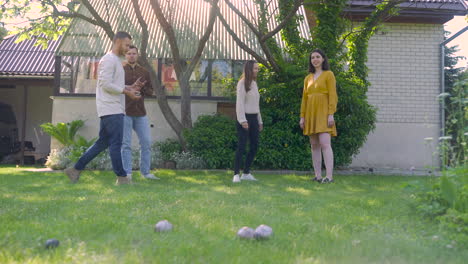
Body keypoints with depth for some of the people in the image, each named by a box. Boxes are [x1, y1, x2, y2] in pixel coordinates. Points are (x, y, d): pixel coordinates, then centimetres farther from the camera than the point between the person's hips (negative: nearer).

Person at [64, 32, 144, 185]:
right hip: (111, 109, -10)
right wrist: (127, 92, -14)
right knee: (116, 143, -6)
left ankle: (76, 170, 15)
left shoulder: (116, 61, 23)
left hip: (115, 109, 10)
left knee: (103, 142, 11)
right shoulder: (108, 59, -9)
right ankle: (122, 177, 0)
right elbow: (105, 84, -18)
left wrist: (131, 87, 11)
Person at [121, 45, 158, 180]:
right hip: (124, 113, -3)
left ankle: (145, 172, 12)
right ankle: (127, 173, 2)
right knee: (126, 144, -3)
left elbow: (150, 92, 11)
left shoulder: (144, 72, 12)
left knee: (146, 143, 2)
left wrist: (142, 88, -9)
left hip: (140, 113, 4)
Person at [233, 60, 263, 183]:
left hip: (253, 118, 8)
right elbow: (239, 103, -13)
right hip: (244, 118, -8)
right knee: (241, 146, -10)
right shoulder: (242, 83, -6)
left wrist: (260, 121, 19)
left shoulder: (254, 83, 18)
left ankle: (246, 173, 14)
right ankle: (236, 174, -7)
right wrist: (243, 120, -21)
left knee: (254, 146, 6)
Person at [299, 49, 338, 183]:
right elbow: (304, 98, 15)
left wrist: (331, 114, -15)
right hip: (311, 114, 6)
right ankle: (318, 176, 6)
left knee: (324, 143, -15)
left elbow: (332, 95, -7)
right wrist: (302, 116, 8)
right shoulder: (308, 78, 17)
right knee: (314, 145, 4)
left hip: (323, 113, -6)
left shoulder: (328, 74, 1)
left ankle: (329, 176, -17)